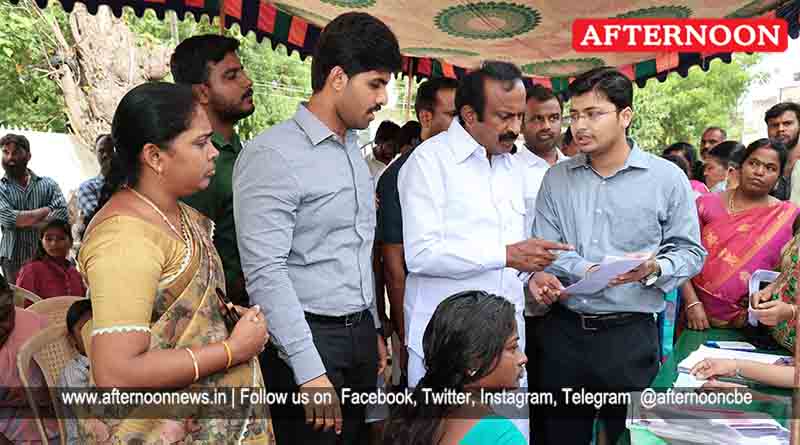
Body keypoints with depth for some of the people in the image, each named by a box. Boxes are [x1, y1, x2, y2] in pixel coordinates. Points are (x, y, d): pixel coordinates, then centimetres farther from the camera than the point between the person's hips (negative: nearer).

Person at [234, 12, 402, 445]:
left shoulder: (355, 151, 12)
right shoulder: (272, 154, -15)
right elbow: (265, 272, -20)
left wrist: (373, 329, 17)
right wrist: (309, 370, -22)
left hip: (359, 336, 8)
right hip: (308, 341, -8)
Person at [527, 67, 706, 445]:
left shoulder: (667, 178, -2)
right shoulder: (556, 178, 7)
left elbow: (690, 251, 1)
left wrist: (654, 269, -18)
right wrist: (538, 274, -17)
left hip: (630, 335, -2)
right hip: (562, 332, 3)